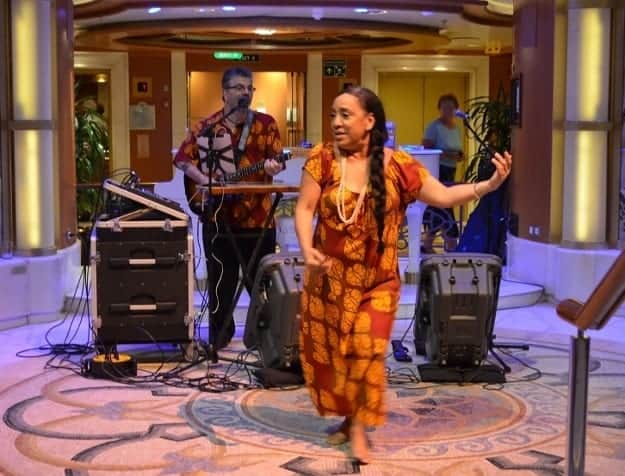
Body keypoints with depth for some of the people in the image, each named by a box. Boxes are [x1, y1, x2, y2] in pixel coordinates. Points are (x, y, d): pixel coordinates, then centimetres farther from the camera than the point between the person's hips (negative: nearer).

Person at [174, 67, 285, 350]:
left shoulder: (265, 123, 4)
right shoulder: (207, 126, 4)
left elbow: (275, 158, -1)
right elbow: (182, 158, 4)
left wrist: (272, 167, -25)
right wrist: (202, 178, -12)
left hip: (257, 214, 0)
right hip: (218, 213, 1)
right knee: (221, 278, 7)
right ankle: (220, 333, 20)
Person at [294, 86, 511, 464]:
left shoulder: (397, 165, -6)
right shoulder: (323, 158, -5)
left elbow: (444, 196, -4)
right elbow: (305, 208, -6)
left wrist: (489, 184, -17)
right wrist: (307, 250, -23)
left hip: (376, 281, -1)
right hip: (328, 277, 1)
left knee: (366, 349, -6)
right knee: (328, 349, 8)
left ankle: (359, 426, 9)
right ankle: (348, 418, 29)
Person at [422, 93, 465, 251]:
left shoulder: (457, 128, 15)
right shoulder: (434, 127, -9)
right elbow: (426, 150, -14)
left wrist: (459, 156, 0)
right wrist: (445, 154, -25)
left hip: (450, 172, 8)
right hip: (436, 172, -8)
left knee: (437, 209, 9)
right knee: (444, 209, -9)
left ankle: (427, 245, 16)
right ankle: (452, 245, -5)